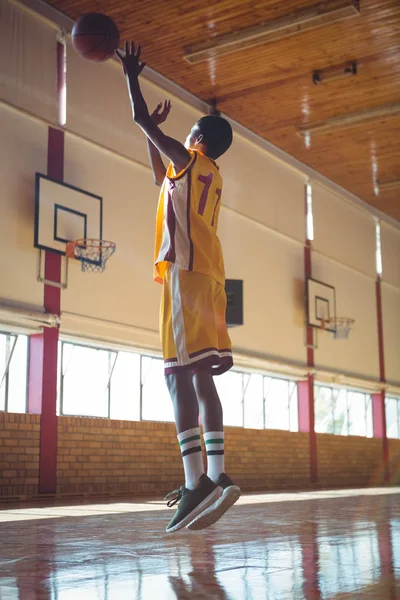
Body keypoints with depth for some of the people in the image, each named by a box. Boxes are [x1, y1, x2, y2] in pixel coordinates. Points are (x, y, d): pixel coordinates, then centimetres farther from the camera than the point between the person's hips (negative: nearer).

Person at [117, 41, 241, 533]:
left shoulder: (189, 162, 2)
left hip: (186, 271, -9)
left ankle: (196, 484, -25)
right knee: (199, 376, 7)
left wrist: (131, 77, 21)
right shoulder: (209, 176, 25)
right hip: (208, 275, 9)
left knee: (179, 373, -17)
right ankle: (215, 475, 3)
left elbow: (141, 120, 6)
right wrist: (154, 132, 44)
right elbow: (161, 178, 43)